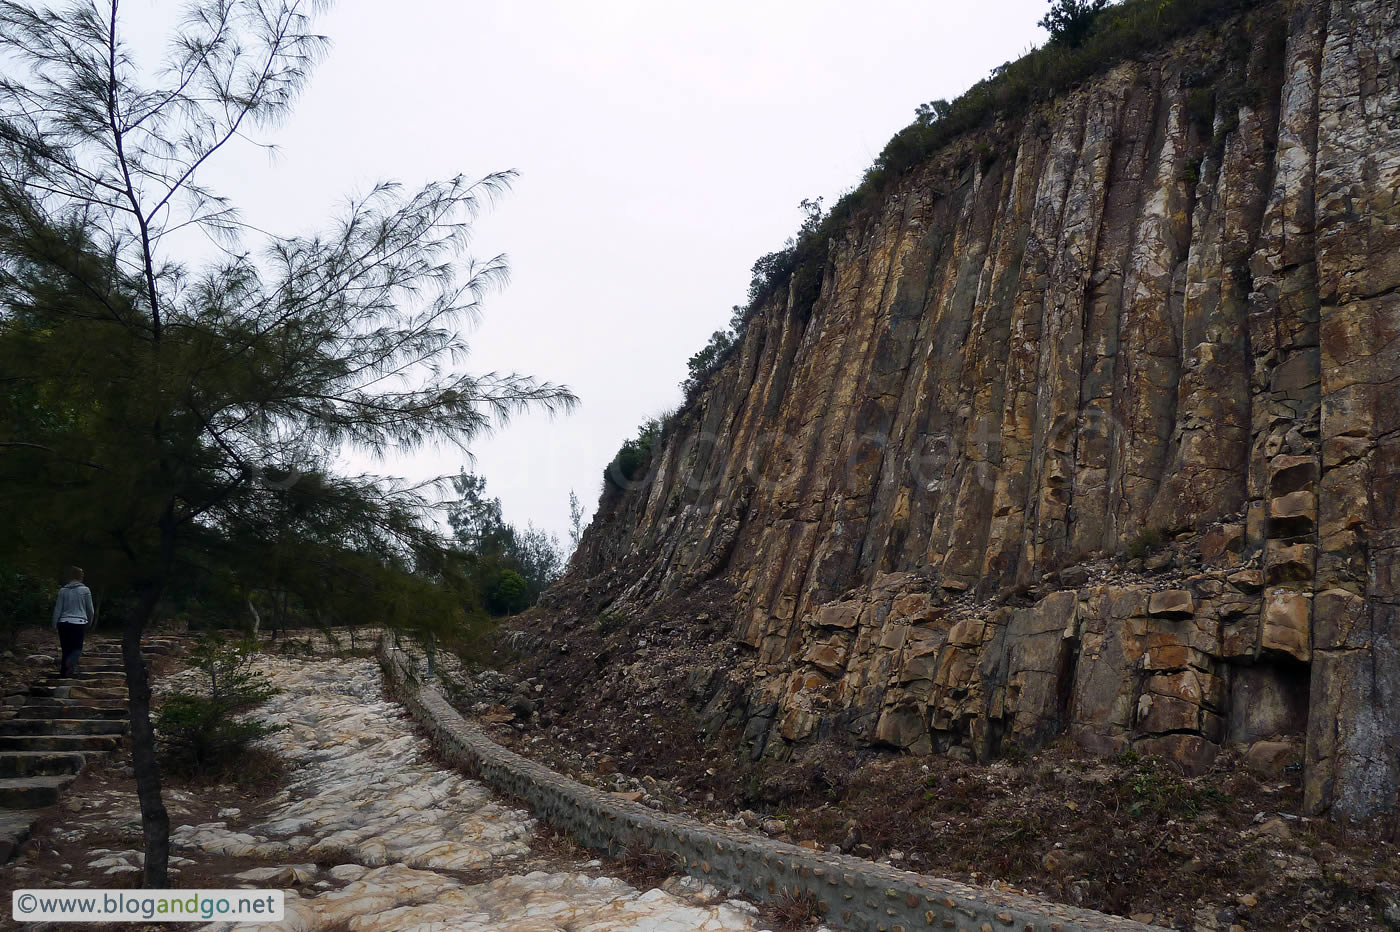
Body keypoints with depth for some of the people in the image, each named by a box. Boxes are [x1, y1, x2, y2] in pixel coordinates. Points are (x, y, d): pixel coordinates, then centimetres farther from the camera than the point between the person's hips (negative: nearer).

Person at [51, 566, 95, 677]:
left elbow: (57, 610, 3)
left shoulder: (63, 590, 3)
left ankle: (63, 672, 10)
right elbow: (90, 610, 4)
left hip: (64, 623, 2)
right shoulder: (85, 590, -2)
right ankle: (71, 661, -24)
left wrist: (54, 625, 10)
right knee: (77, 648, 7)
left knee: (65, 649, 12)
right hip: (79, 623, -2)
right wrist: (89, 622, 21)